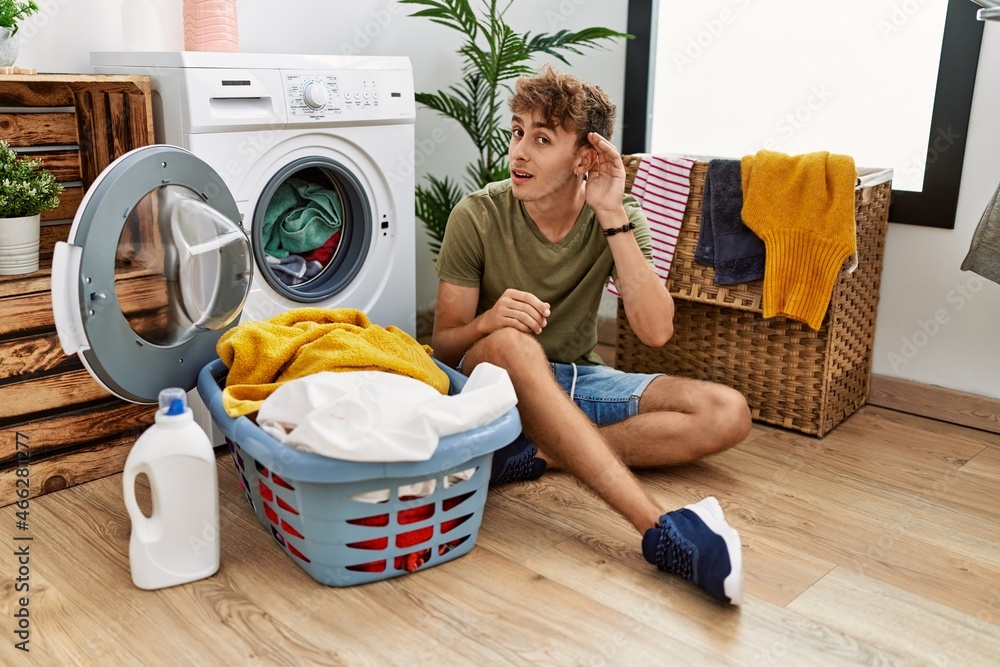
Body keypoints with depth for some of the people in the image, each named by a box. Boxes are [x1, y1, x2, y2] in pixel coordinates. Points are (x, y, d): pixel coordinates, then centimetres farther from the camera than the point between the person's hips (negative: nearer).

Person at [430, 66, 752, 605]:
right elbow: (442, 344, -9)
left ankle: (540, 454, -26)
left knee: (728, 413, -14)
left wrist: (614, 217, -26)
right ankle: (661, 530, -45)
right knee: (511, 343, -39)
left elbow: (656, 331, -20)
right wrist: (487, 322, -33)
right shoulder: (478, 217, -12)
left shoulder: (618, 220, -6)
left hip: (577, 380, 3)